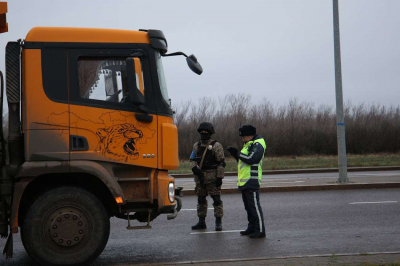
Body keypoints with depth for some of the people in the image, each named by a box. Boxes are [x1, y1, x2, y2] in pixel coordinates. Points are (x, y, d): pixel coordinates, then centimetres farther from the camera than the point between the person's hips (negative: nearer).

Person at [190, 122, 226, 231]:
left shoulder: (216, 146, -7)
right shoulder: (196, 146, 9)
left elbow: (221, 163, -9)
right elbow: (192, 160, 11)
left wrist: (219, 177, -14)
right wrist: (195, 168, -11)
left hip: (212, 176, -5)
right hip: (200, 176, 6)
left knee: (216, 199, -3)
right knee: (201, 199, 10)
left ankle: (218, 222, 4)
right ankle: (201, 222, 17)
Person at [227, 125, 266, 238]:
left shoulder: (257, 145, -12)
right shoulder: (248, 145, 20)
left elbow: (251, 159, -24)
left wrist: (238, 153, -12)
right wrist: (235, 154, 7)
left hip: (251, 182, -10)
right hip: (244, 182, 10)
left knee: (254, 206, -9)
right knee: (248, 206, 15)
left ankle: (260, 230, -7)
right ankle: (252, 228, 24)